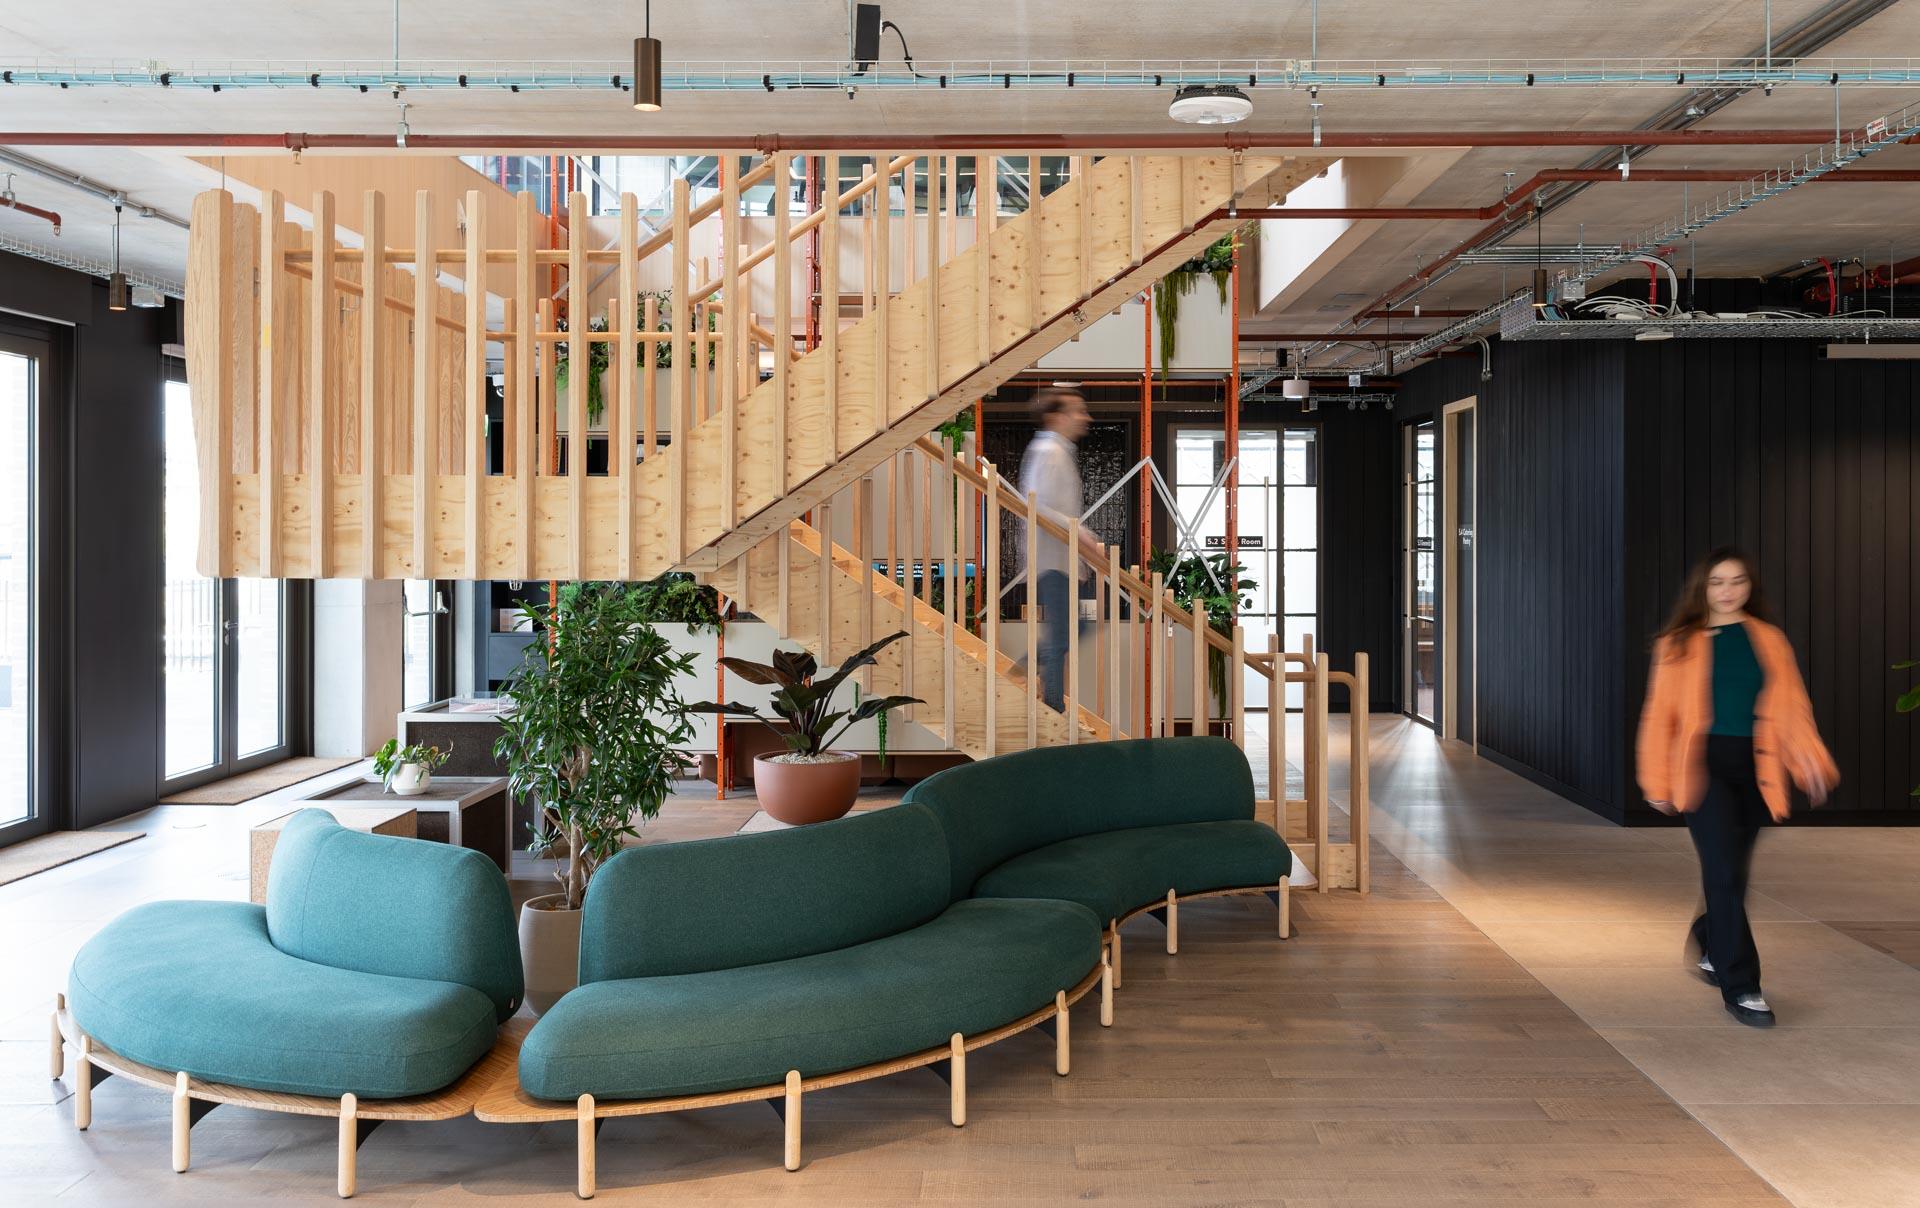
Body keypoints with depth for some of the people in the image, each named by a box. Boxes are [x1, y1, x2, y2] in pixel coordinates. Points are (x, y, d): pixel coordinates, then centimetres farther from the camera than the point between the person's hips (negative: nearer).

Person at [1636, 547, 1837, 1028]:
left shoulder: (1769, 640, 9)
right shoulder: (1680, 644, 2)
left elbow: (1790, 705, 3)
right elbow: (1660, 715, 3)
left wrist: (1811, 760, -13)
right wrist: (1658, 781, 1)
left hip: (1754, 767, 3)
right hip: (1704, 765, -3)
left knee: (1730, 871, 12)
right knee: (1725, 872, -10)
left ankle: (1712, 946, 40)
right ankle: (1740, 987, -4)